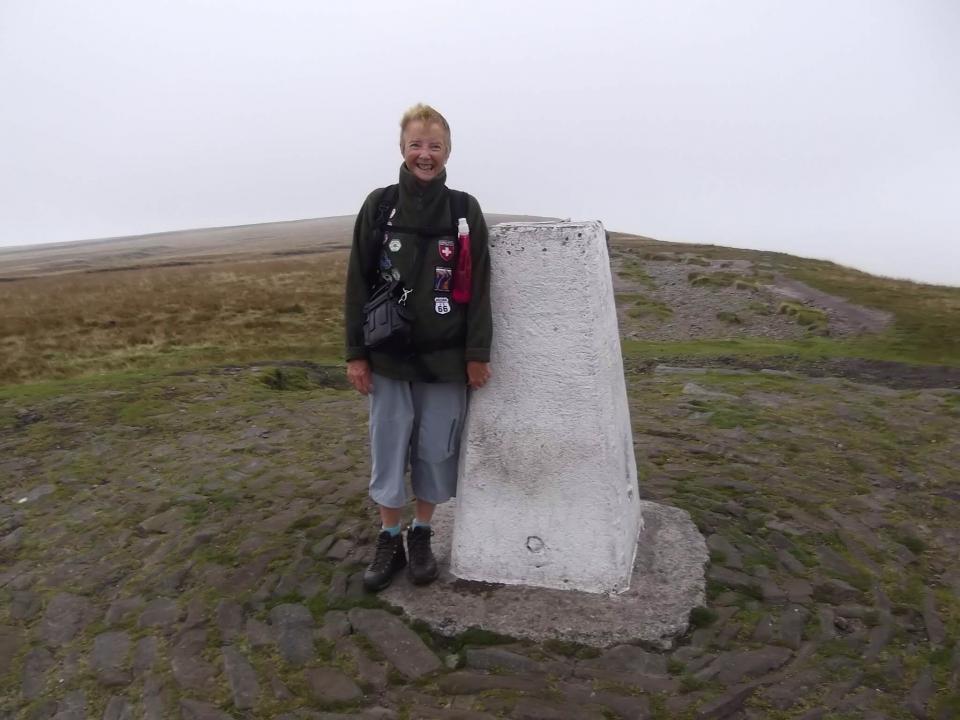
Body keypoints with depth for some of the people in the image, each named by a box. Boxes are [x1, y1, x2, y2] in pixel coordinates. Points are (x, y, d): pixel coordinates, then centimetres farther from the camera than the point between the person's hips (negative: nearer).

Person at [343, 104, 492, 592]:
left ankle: (421, 537, 30)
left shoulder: (465, 210, -1)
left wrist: (478, 354, -3)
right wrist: (356, 353, -2)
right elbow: (358, 282, 1)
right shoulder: (379, 205, 0)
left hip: (445, 358, 0)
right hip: (389, 356, 1)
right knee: (388, 451, 9)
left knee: (436, 451, 10)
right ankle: (389, 540, 28)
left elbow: (479, 287, 0)